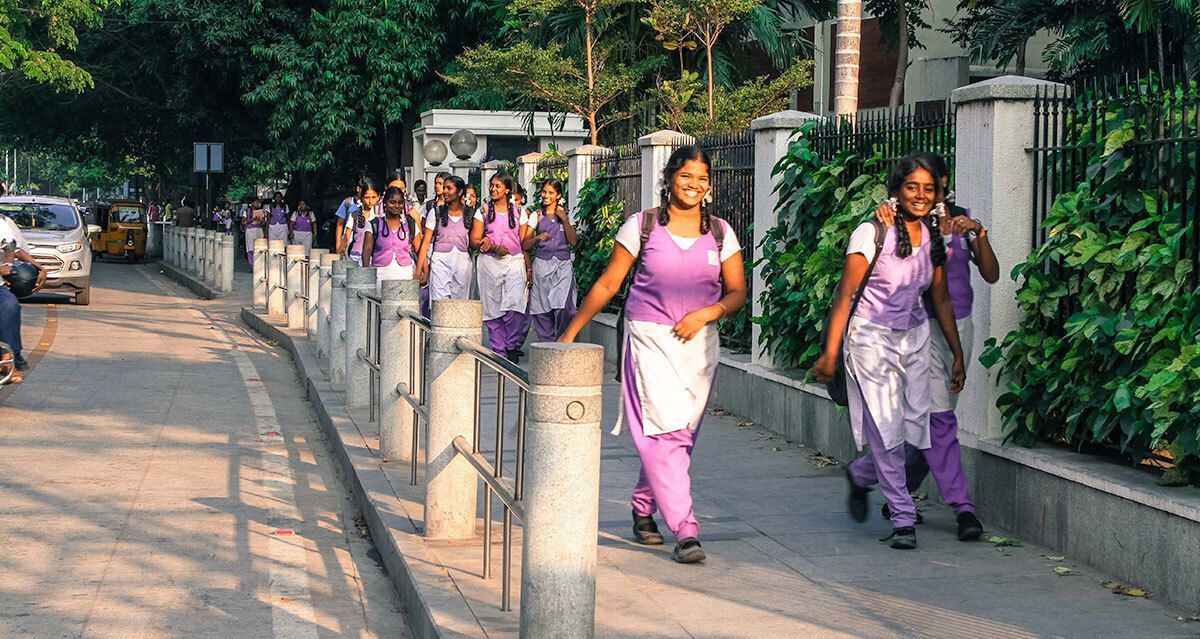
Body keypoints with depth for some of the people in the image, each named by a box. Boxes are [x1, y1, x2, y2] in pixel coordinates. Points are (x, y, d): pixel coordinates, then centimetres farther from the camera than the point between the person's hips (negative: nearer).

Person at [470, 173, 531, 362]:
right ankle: (498, 350, 6)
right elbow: (474, 241, 3)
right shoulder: (483, 212, 10)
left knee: (515, 304, -17)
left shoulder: (519, 212, 12)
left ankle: (512, 347, -5)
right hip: (489, 262, 1)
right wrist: (494, 248, -13)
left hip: (514, 261, -1)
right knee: (492, 307, -1)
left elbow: (524, 243, 13)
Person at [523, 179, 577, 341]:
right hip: (542, 264, 1)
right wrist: (538, 238, -13)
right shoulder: (537, 216, 10)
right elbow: (526, 245, 5)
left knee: (562, 308, -16)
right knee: (542, 311, -3)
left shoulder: (566, 215, 10)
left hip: (563, 264, -1)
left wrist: (565, 220, -7)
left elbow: (573, 241, -1)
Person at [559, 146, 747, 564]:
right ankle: (685, 531, -16)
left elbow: (737, 293, 8)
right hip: (650, 340, -3)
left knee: (680, 435, 8)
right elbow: (608, 284, 4)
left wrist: (705, 313, -11)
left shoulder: (720, 232, 7)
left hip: (699, 344, 4)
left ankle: (643, 509, 31)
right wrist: (571, 331, 5)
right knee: (665, 431, -14)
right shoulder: (642, 226, 0)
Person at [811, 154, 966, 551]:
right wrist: (830, 355, -12)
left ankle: (859, 474, 29)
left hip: (915, 338, 6)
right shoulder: (872, 234, -13)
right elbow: (845, 295, -11)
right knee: (887, 431, -7)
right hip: (871, 339, -6)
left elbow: (941, 300, 13)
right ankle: (903, 519, 4)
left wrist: (958, 354, 13)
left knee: (917, 427, 1)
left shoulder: (934, 238, 4)